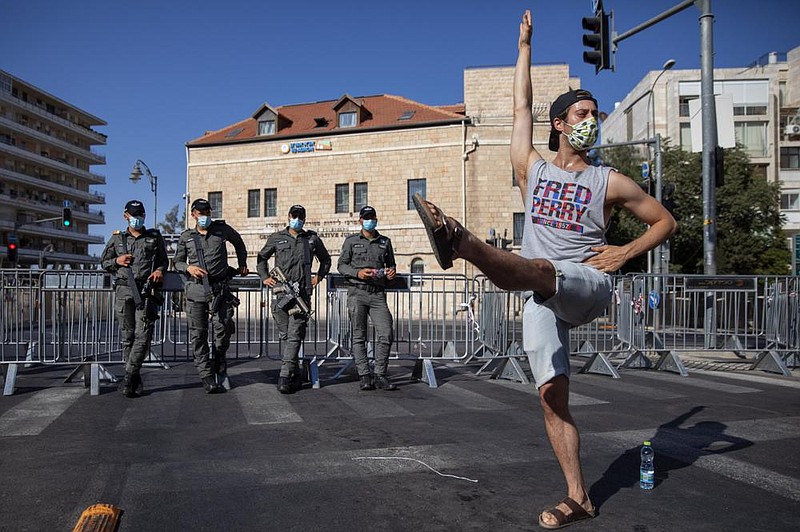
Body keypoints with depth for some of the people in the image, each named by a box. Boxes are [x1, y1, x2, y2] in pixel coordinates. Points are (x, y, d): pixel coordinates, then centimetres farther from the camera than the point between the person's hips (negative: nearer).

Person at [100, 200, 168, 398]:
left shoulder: (155, 237, 14)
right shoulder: (117, 238, 16)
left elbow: (163, 260, 18)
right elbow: (104, 262, 21)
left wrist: (160, 270, -3)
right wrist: (117, 261, 1)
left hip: (147, 290, -1)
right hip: (124, 290, 1)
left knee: (143, 335, -11)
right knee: (127, 336, 2)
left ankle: (129, 376, -5)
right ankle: (135, 379, 8)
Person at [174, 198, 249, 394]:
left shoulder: (222, 229, 6)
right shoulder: (186, 237, 8)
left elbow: (238, 242, 24)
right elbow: (178, 261, 15)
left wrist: (242, 264, 25)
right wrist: (189, 268, -6)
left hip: (219, 289, -1)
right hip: (195, 289, 1)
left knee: (222, 329, -5)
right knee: (198, 335, -1)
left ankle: (220, 365, 23)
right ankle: (207, 377, 5)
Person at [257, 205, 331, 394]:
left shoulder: (313, 239, 12)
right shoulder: (276, 238, 11)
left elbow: (325, 260, 25)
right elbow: (261, 258, 23)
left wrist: (319, 276, 13)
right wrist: (264, 277, 11)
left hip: (302, 293, -1)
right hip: (280, 293, 1)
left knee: (294, 336, -8)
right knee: (285, 336, 6)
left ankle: (285, 377, -9)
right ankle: (295, 375, 17)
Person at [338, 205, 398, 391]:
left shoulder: (385, 242, 17)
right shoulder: (351, 241, 10)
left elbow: (391, 264, 26)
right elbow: (342, 265, 6)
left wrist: (391, 271, 2)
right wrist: (357, 273, -11)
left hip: (378, 294, 2)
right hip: (357, 292, -2)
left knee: (386, 333, -9)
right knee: (359, 336, -1)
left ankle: (380, 375, 1)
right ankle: (364, 376, 2)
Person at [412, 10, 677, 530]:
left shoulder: (610, 182, 8)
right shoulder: (533, 170, 14)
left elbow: (665, 221, 16)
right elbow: (522, 107, 20)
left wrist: (625, 253, -1)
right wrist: (525, 46, 28)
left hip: (589, 286, -3)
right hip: (543, 300, 3)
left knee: (535, 269, -38)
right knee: (553, 397, -5)